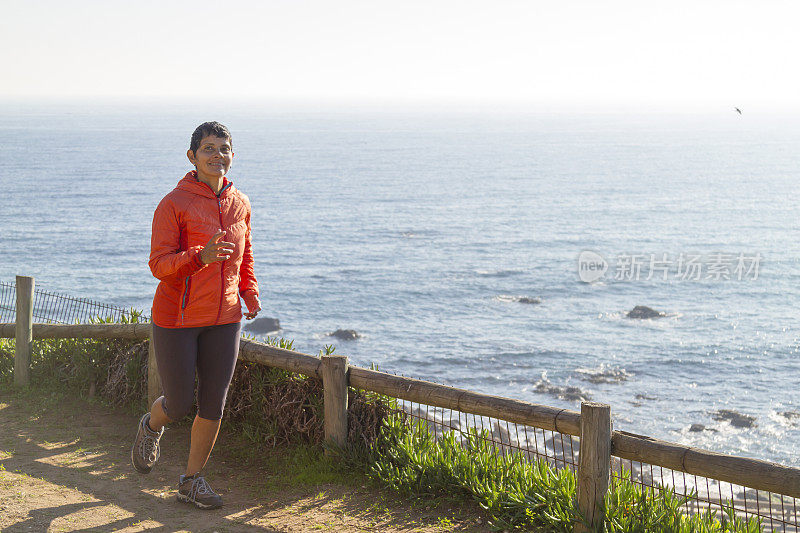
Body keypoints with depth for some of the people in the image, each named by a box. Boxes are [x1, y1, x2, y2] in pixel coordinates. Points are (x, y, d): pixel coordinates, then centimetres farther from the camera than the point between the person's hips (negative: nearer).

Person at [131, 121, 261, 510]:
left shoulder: (240, 204, 5)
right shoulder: (173, 204, -12)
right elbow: (159, 265, -17)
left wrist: (250, 291, 7)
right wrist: (201, 256, -34)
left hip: (224, 320, 5)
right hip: (176, 318, -4)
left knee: (213, 404, 4)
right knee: (179, 406, 3)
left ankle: (192, 480, 20)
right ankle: (152, 425, 39)